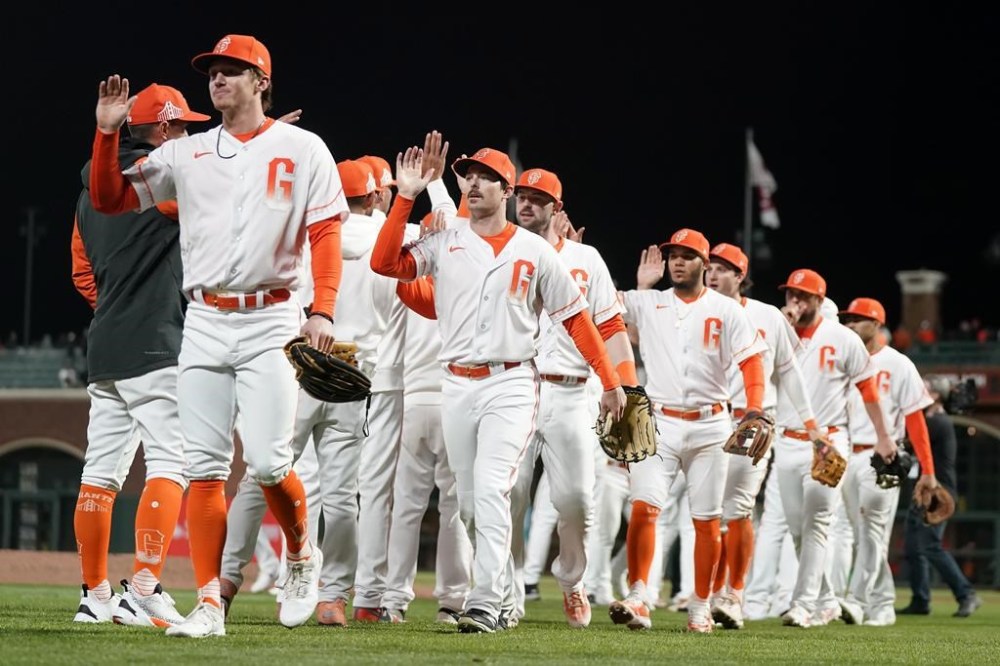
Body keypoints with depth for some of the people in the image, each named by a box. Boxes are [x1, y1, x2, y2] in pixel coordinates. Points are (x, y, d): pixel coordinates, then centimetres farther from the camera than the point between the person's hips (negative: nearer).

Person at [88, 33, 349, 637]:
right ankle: (209, 604, 0)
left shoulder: (301, 149, 3)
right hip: (204, 323, 3)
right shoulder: (187, 154, 12)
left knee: (268, 462, -12)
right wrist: (107, 133, -3)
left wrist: (323, 312, -15)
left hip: (271, 321, -3)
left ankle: (302, 557, 16)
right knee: (204, 467, -2)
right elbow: (109, 199, 11)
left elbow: (326, 234, -3)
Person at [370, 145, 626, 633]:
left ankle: (486, 605, -23)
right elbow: (384, 263, -7)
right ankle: (503, 586, 25)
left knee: (491, 490, -19)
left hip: (511, 383, -4)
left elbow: (576, 317, 6)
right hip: (458, 385, 4)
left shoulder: (534, 251, 3)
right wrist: (406, 198, -10)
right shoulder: (444, 245, 7)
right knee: (469, 501, 8)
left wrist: (610, 382, 3)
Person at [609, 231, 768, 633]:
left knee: (707, 520, 4)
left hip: (709, 426, 0)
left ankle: (701, 608, 14)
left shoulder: (726, 311, 4)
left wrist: (755, 409, -16)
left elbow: (751, 361, -3)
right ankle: (637, 600, -21)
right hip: (660, 423, 0)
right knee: (644, 505, -17)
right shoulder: (647, 304, 7)